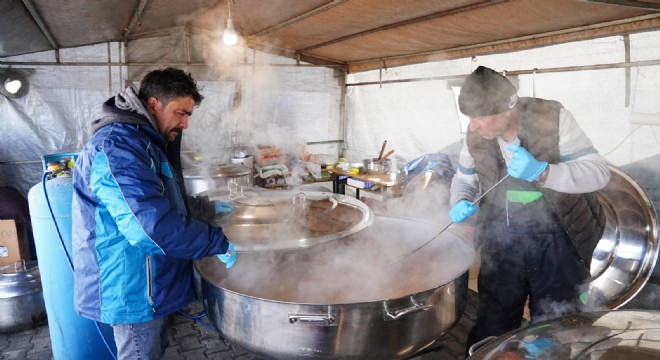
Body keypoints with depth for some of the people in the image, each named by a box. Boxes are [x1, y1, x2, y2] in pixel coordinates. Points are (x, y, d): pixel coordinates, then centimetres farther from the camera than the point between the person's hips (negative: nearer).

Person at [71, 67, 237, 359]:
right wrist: (218, 243, -23)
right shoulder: (117, 146, -24)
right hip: (132, 288, -10)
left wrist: (207, 208, 14)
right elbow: (153, 226, -33)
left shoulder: (146, 143, 12)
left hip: (149, 284, 10)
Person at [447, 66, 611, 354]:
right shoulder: (475, 136, -5)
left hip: (557, 238, -2)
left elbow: (599, 172, -19)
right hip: (502, 238, 3)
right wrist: (460, 202, -14)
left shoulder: (552, 118, -16)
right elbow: (464, 177, 9)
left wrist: (541, 172, -35)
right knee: (492, 325, 12)